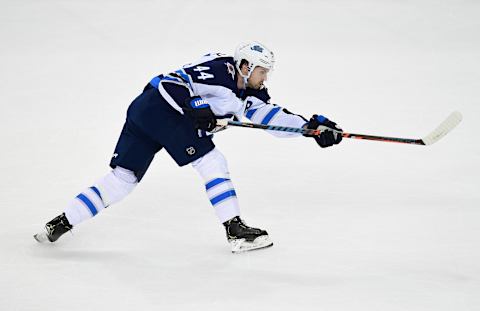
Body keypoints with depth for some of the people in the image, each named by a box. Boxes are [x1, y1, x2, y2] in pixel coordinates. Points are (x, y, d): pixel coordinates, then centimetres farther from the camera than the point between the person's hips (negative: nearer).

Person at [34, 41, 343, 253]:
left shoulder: (249, 95, 15)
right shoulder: (221, 70, -11)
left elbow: (274, 117, 12)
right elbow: (170, 83, -17)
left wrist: (312, 124, 4)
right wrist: (195, 112, -25)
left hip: (142, 112, 9)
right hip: (160, 105, -9)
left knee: (122, 178, 6)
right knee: (211, 161, -7)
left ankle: (61, 222, 4)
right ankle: (236, 230, -7)